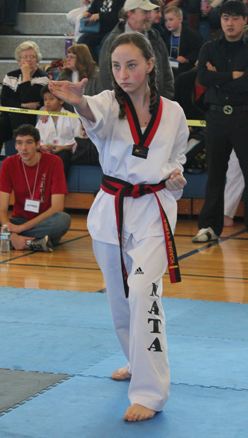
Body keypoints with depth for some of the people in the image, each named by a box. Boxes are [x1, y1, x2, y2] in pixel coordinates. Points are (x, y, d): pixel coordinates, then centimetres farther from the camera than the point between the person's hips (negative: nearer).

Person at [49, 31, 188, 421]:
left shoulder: (172, 113, 1)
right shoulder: (110, 104, -3)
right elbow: (96, 116, -30)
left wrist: (175, 177, -8)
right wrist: (79, 102, -55)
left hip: (153, 212, -2)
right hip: (111, 211, 2)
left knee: (142, 292, -19)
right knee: (119, 295, 15)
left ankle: (149, 394, -16)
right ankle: (138, 363, 42)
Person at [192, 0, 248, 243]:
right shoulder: (209, 49, 12)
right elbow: (203, 78, -4)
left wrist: (219, 80, -6)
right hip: (217, 116, 3)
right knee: (215, 173, 7)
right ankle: (210, 226, 12)